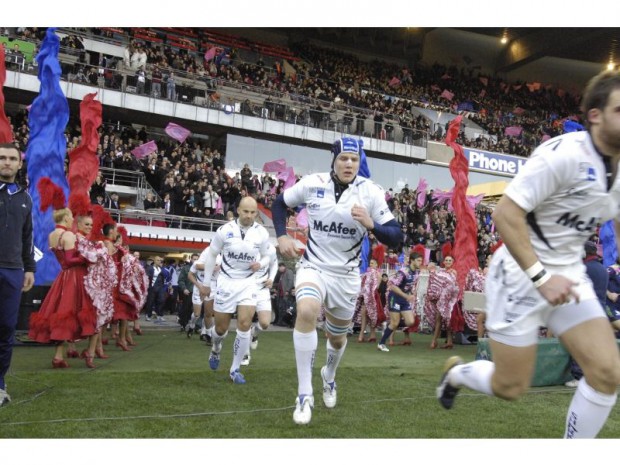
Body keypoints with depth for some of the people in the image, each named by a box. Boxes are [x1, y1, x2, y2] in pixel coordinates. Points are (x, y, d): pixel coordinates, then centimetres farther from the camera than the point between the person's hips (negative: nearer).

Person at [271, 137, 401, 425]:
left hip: (346, 275, 1)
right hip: (313, 267, -1)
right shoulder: (312, 183, -10)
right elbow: (279, 203, 8)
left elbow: (395, 238, -13)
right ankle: (304, 394, -19)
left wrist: (371, 224, -32)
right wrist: (281, 236, -6)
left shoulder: (370, 192, -12)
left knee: (337, 337, 16)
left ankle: (329, 377, 52)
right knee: (306, 312, -32)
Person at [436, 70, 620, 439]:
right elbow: (505, 214, -24)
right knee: (509, 388, 2)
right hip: (521, 276, -7)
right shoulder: (564, 154, -21)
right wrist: (542, 277, -26)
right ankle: (456, 372, 36)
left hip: (569, 276, 7)